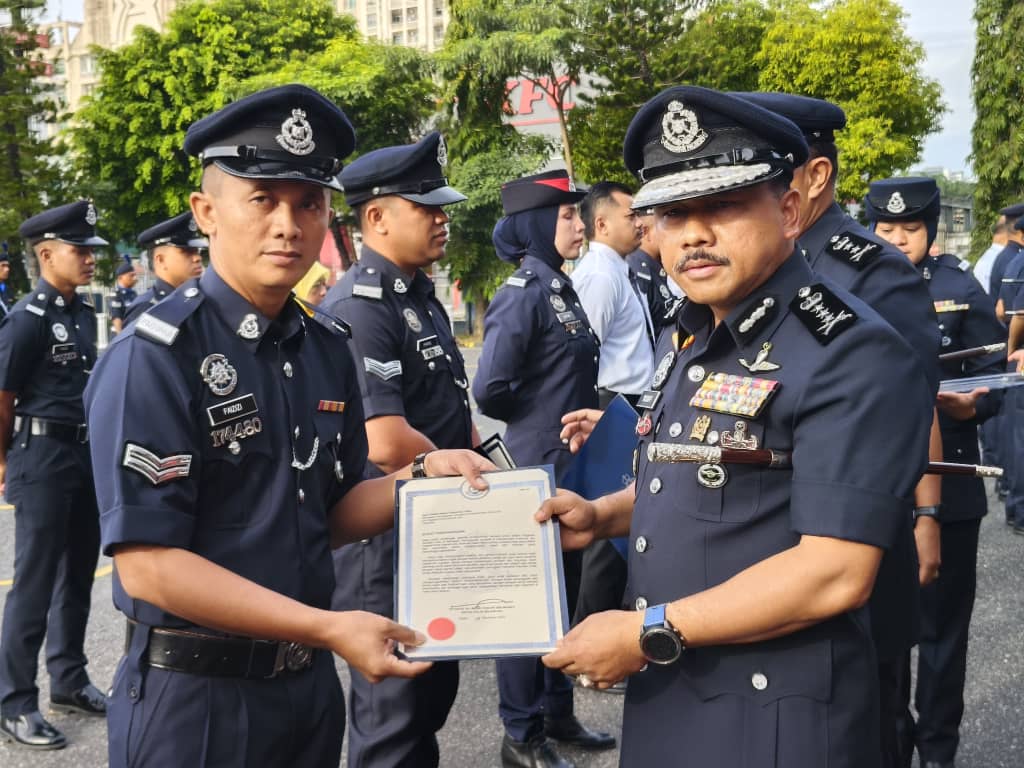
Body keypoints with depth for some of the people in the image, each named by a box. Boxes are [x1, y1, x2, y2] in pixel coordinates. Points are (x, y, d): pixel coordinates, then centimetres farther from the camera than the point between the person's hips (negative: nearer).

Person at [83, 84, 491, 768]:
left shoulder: (328, 349, 5)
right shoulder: (154, 358, -17)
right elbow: (148, 564, -20)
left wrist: (421, 475, -7)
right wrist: (327, 628, -23)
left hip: (311, 684, 7)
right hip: (194, 695, -6)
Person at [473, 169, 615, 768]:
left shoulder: (562, 287, 10)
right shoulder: (523, 293, -16)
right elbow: (490, 390, -21)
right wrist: (542, 421, -6)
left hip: (570, 465, 9)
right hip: (536, 467, -9)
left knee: (563, 590, 18)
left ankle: (558, 713, 32)